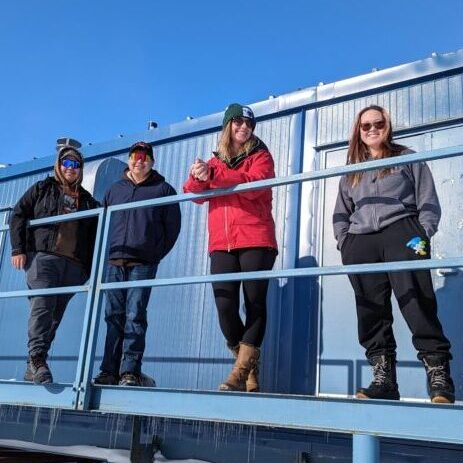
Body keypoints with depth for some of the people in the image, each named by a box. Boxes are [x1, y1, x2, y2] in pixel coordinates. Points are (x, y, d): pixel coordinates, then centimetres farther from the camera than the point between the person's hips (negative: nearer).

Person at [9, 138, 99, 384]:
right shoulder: (42, 188, 16)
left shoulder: (87, 200, 23)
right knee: (42, 305, -21)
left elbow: (93, 237, 21)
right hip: (42, 256, -3)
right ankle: (37, 357, -24)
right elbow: (18, 216, 8)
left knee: (55, 316, 1)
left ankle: (33, 368, 8)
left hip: (73, 265, 3)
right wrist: (18, 249, -4)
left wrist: (89, 268, 10)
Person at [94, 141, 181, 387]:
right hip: (114, 262, 4)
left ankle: (131, 371, -8)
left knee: (135, 316, -10)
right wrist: (106, 251, 11)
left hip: (143, 264, -4)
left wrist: (157, 254, 0)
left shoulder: (163, 189, 8)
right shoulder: (115, 189, 19)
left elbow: (172, 227, 6)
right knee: (114, 317, 4)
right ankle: (110, 371, 8)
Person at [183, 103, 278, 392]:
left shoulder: (260, 156, 10)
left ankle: (241, 371, 0)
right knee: (225, 306, -5)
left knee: (255, 303, -6)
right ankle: (250, 372, 12)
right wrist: (197, 177, -13)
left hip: (256, 241, -3)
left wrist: (212, 175, -17)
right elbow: (194, 193, 10)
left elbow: (253, 185, -10)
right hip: (222, 244, 3)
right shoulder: (215, 161, 21)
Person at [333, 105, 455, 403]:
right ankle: (383, 379, 1)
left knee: (417, 304, -15)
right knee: (371, 313, -2)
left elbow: (429, 202, 8)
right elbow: (341, 214, 22)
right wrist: (345, 243, 5)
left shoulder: (407, 159, 17)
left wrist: (422, 235, -8)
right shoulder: (351, 172, 26)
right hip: (361, 243, 4)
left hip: (401, 233, -4)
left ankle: (440, 376, -12)